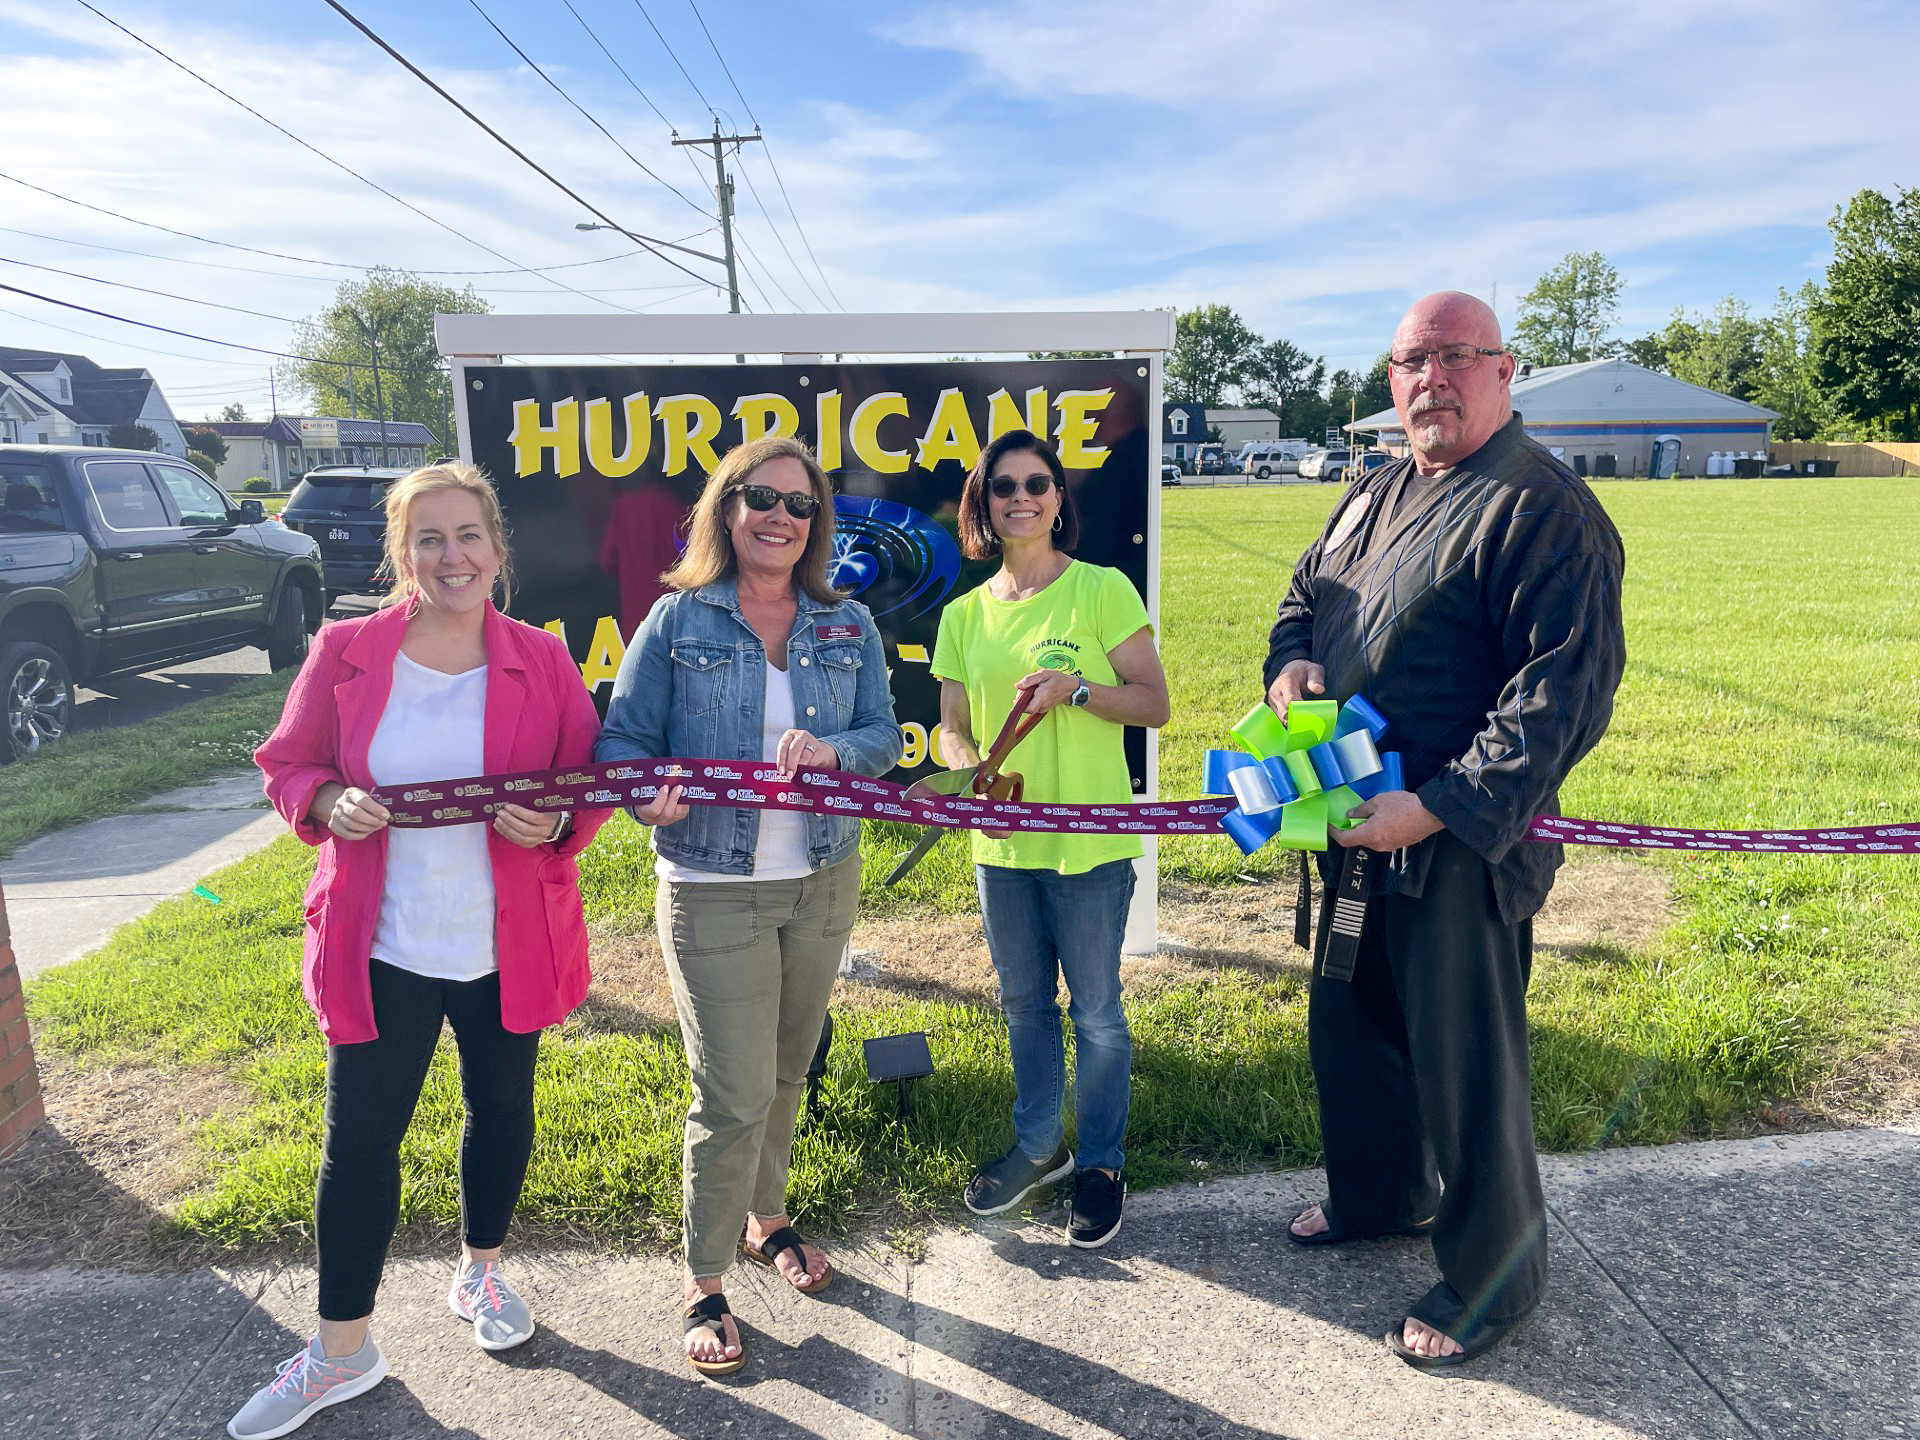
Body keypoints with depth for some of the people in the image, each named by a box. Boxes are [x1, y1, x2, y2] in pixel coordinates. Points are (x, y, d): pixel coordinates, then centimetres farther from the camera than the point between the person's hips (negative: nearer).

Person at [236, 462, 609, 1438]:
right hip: (381, 949, -1)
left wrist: (553, 823, -17)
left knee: (500, 1110, 18)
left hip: (509, 946, 1)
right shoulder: (344, 653, -4)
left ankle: (479, 1272, 45)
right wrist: (329, 803, -15)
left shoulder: (543, 661, -3)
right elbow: (287, 766, 6)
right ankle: (342, 1351, 27)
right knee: (358, 1140, 7)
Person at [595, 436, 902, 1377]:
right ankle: (703, 1288, 20)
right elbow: (620, 740, -6)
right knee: (734, 1094, -2)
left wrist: (832, 750, -22)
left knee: (787, 1074, 19)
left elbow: (882, 735, 0)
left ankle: (767, 1220, 44)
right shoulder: (677, 621, -5)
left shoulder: (849, 627, 4)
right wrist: (650, 793, -28)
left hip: (823, 883, 4)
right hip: (714, 893, -4)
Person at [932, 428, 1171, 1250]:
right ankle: (1039, 1146, 40)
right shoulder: (964, 614, 6)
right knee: (1023, 1004, 19)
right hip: (1001, 845, 5)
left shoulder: (1103, 590, -7)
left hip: (1089, 844, -4)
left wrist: (1076, 688, -21)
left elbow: (1155, 703, -5)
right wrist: (970, 769, -13)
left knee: (1095, 1010, 9)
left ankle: (1102, 1165, 30)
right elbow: (953, 727, 8)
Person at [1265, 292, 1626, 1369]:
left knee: (1465, 1065, 5)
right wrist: (1292, 660, 1)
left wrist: (1439, 808, -26)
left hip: (1460, 846, -8)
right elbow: (1306, 593, 24)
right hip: (1357, 831, 9)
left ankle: (1491, 1281, 29)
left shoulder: (1544, 508, -15)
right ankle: (1378, 1198, 47)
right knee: (1349, 1026, 23)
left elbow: (1566, 692, -22)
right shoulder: (1376, 497, 12)